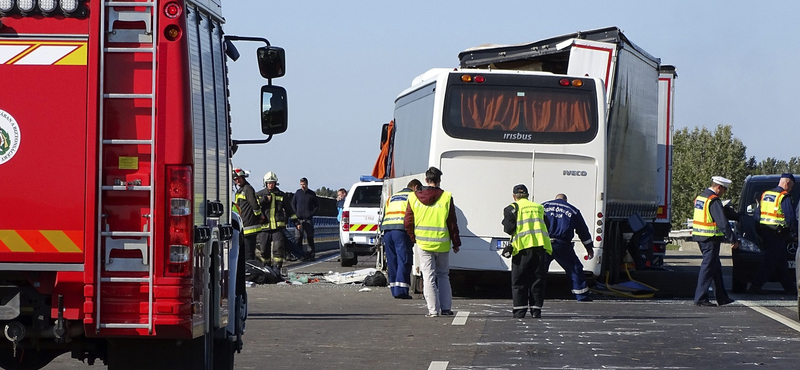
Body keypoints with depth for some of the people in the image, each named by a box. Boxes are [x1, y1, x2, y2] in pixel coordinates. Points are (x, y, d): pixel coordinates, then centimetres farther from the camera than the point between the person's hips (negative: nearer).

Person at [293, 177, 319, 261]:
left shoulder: (312, 194, 3)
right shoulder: (298, 193, 7)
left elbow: (317, 205, 11)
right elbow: (293, 203, 16)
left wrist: (312, 213, -2)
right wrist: (295, 213, 4)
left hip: (308, 219, -2)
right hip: (299, 219, 2)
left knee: (310, 237, -1)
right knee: (298, 237, -1)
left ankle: (311, 253, 3)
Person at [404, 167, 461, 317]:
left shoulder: (413, 197, 0)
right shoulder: (446, 197, -5)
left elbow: (408, 222, 4)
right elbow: (452, 223, -1)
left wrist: (414, 238, 20)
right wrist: (456, 243, 9)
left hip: (423, 243, 0)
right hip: (442, 244, 0)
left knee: (429, 277, 3)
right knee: (443, 275, 15)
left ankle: (433, 309, -3)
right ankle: (446, 307, 11)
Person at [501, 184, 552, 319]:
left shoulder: (512, 208, 3)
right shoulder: (539, 207, 17)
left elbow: (509, 228, -5)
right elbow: (546, 226, 16)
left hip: (523, 247, -3)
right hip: (540, 246, 3)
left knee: (519, 281, 4)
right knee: (537, 280, 8)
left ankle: (520, 310, 0)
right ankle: (536, 309, 6)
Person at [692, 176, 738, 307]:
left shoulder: (700, 197, 13)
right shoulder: (714, 201, -17)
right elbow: (723, 223, -20)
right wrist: (733, 239, -15)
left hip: (700, 236, 10)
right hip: (711, 238, -10)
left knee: (716, 267, 16)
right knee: (708, 267, -4)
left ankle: (722, 297, 23)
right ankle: (700, 298, -4)